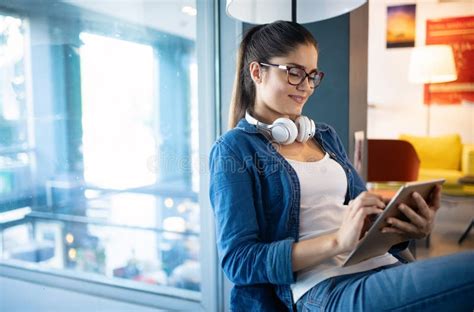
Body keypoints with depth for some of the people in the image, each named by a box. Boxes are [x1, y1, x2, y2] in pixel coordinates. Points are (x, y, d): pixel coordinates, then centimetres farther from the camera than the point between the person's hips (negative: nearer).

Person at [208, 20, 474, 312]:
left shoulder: (326, 136, 18)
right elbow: (237, 260, -9)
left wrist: (410, 226, -4)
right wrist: (338, 241, -19)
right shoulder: (235, 149, -1)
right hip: (324, 288, -7)